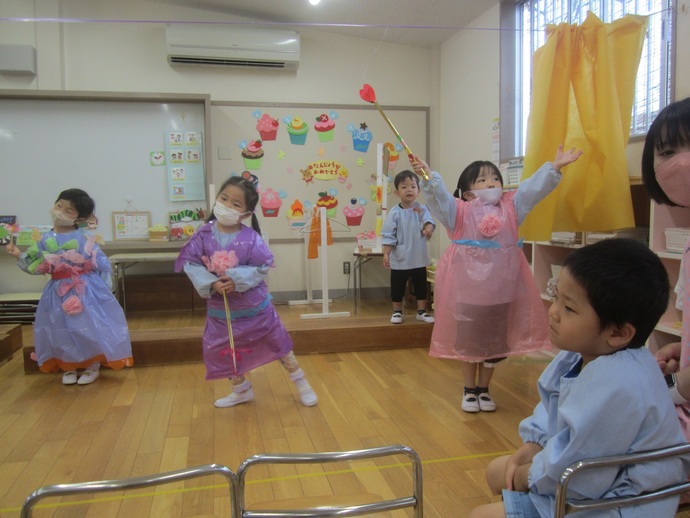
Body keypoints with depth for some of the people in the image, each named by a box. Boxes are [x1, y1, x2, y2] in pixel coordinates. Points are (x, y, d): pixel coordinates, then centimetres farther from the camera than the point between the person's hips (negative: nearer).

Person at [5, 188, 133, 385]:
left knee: (91, 327, 0)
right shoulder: (46, 240, 2)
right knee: (62, 330, 9)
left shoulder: (85, 238, -8)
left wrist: (105, 288, -6)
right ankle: (68, 367, 28)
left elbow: (103, 264, -4)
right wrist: (20, 255, -5)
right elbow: (36, 267, 8)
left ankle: (93, 366, 20)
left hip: (87, 290, -3)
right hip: (60, 292, 3)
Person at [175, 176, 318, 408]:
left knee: (278, 343, 10)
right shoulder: (204, 234, -11)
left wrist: (237, 279, -27)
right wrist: (211, 283, -25)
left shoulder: (251, 238, -18)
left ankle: (301, 383, 31)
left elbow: (263, 267, -16)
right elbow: (190, 263, -11)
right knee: (223, 351, 15)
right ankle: (242, 390, 39)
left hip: (254, 305, -3)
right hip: (220, 308, 3)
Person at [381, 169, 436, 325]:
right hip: (399, 259, -2)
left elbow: (428, 221, -16)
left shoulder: (421, 209, -1)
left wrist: (428, 228, -39)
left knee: (421, 286, 13)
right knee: (397, 287, 9)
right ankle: (397, 312, 25)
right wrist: (386, 254, -12)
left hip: (419, 258, 2)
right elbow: (388, 235, -9)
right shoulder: (395, 213, -9)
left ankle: (421, 311, 28)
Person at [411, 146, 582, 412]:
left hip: (501, 288, 3)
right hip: (467, 287, -3)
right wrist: (428, 177, -34)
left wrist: (555, 167, -7)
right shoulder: (460, 210, -3)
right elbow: (438, 196, -17)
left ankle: (484, 389, 33)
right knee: (468, 341, 10)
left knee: (495, 341, 14)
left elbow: (534, 187, 3)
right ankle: (469, 389, 30)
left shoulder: (510, 207, 8)